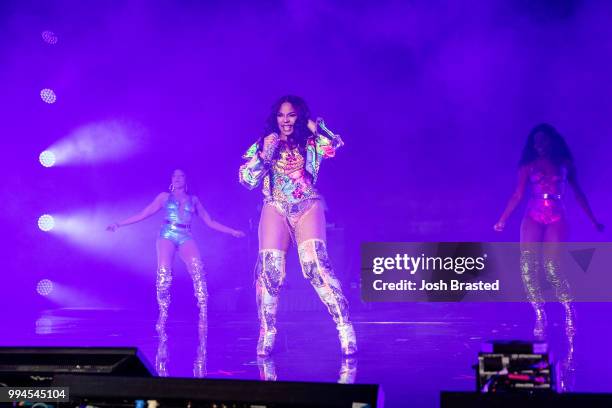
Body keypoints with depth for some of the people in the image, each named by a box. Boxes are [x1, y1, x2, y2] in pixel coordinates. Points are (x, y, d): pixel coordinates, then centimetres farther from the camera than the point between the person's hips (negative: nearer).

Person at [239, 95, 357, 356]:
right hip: (275, 209, 2)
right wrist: (264, 153, -4)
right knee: (269, 269, -13)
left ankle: (346, 329, -16)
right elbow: (246, 180, 5)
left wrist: (314, 126, -2)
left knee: (315, 264, -21)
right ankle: (267, 334, 2)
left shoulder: (312, 143, 11)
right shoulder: (263, 144, 13)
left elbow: (335, 145, -10)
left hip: (308, 207, -1)